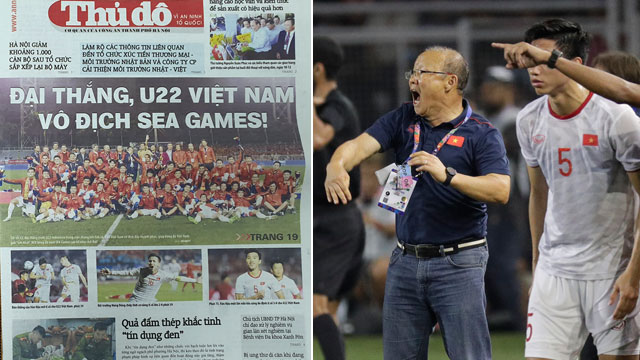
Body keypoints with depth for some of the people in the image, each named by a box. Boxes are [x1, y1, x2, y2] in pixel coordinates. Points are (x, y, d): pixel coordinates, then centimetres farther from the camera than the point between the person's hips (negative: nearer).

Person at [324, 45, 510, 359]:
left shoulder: (481, 133, -5)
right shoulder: (403, 120, 10)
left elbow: (501, 190, -18)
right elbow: (361, 144, -5)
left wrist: (448, 176, -31)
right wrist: (336, 166, -28)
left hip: (458, 263, -5)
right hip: (406, 260, 5)